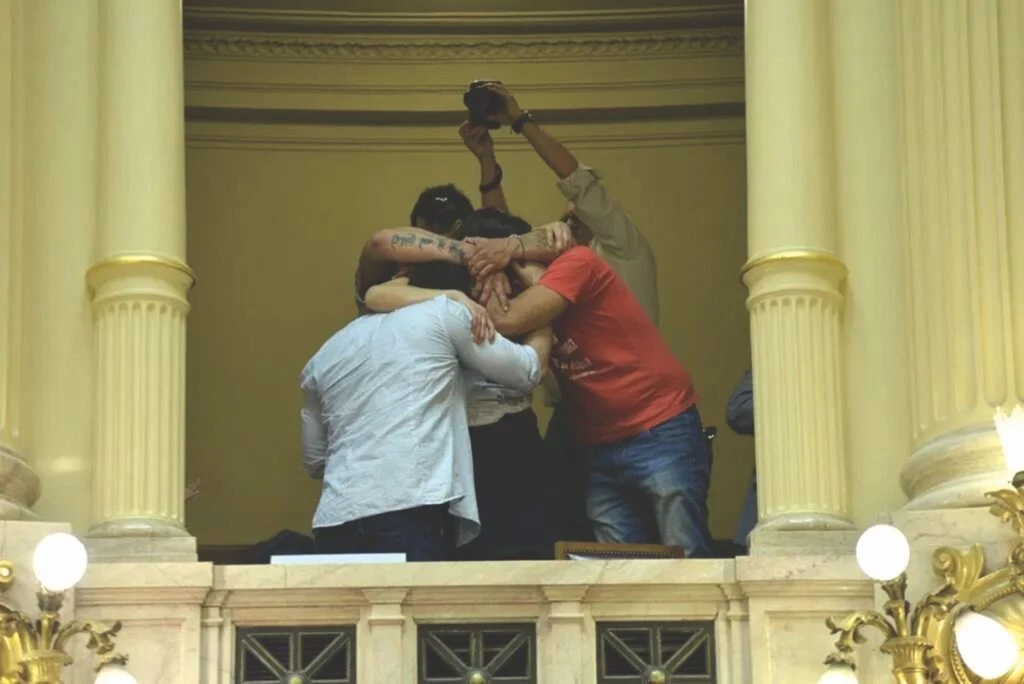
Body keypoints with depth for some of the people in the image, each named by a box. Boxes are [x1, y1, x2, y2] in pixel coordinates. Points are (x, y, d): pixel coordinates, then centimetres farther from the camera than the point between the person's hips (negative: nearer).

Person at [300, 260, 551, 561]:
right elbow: (529, 371, 20)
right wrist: (543, 324, 39)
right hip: (410, 516, -5)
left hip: (336, 523, 5)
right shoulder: (445, 313, 10)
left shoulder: (324, 356, 23)